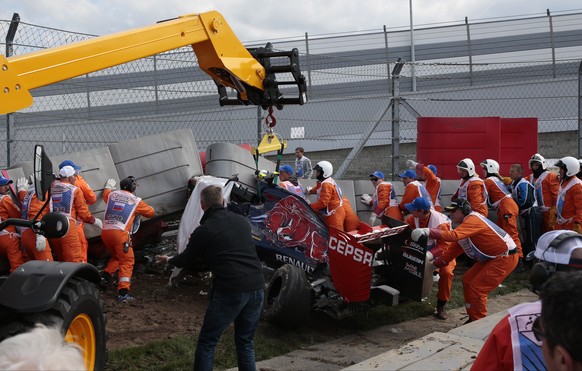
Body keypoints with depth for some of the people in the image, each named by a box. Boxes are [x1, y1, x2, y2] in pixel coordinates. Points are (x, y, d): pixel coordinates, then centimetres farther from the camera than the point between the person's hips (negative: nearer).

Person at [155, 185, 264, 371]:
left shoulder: (203, 231, -3)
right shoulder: (242, 221, 12)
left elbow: (187, 261, 14)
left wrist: (168, 260, 36)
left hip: (230, 292, -5)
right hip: (257, 288, 5)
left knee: (207, 343, 8)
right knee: (245, 342, 18)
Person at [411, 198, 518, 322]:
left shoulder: (473, 220, -22)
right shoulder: (465, 225, 10)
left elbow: (453, 235, -38)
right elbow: (453, 249, 12)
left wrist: (427, 232, -41)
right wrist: (433, 265, 7)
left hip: (506, 257, -10)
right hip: (491, 258, 10)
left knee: (477, 288, -12)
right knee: (467, 280, 11)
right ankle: (473, 319, 20)